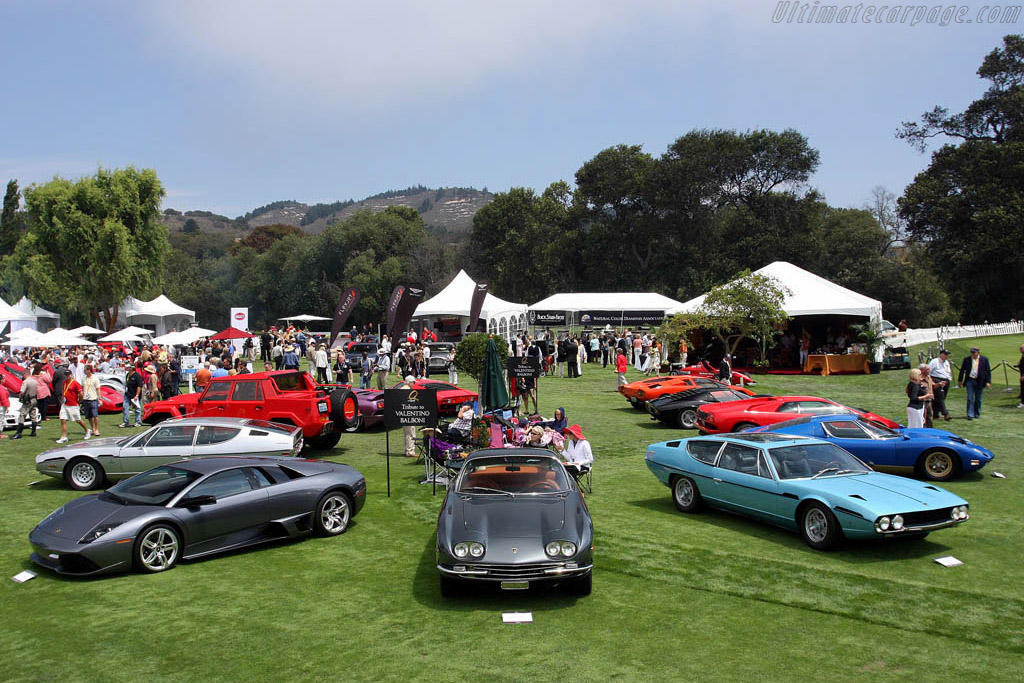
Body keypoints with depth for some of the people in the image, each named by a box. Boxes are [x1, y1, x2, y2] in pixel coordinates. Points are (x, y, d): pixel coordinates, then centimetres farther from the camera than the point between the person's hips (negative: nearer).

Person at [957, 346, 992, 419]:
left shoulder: (984, 359, 0)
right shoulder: (966, 359, 1)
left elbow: (988, 371, 1)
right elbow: (962, 370, 8)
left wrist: (988, 381, -6)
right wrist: (960, 380, 9)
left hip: (979, 382, 0)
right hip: (970, 381, 0)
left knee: (978, 399, 10)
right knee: (970, 398, -6)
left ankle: (977, 413, 24)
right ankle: (970, 414, -5)